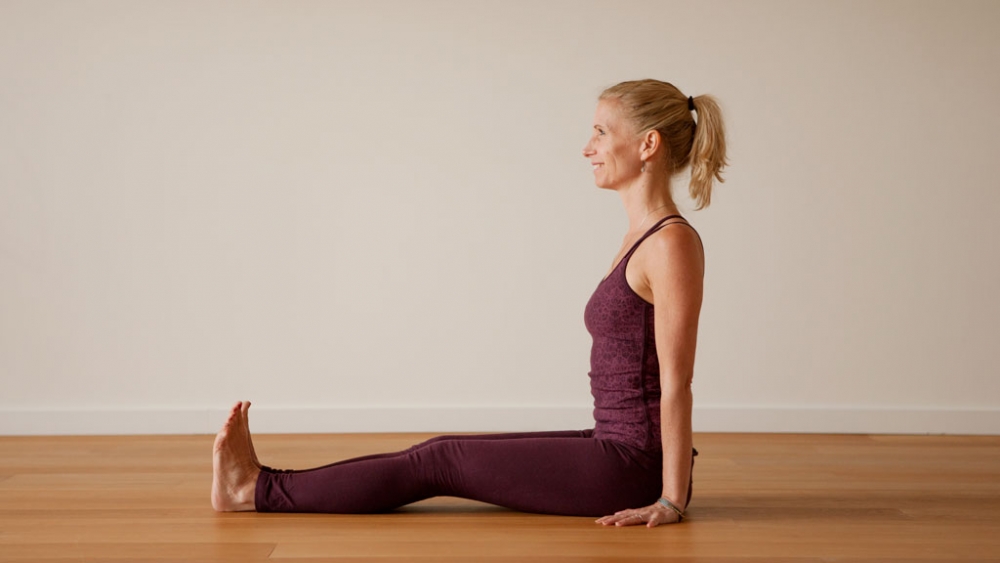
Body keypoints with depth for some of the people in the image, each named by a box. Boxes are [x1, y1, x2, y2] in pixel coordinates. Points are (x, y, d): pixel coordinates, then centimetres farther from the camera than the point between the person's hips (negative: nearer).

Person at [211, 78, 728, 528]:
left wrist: (672, 501, -17)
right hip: (616, 448, 8)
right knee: (443, 453, 8)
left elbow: (675, 382, -19)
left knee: (442, 462, -3)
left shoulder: (672, 243, -18)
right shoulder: (643, 234, 12)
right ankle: (265, 484, 15)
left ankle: (259, 491, 7)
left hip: (632, 467, -8)